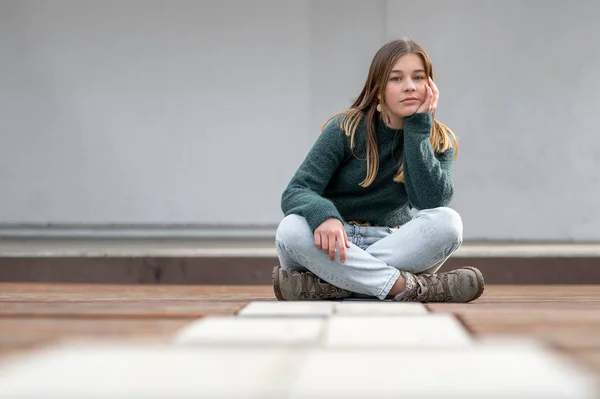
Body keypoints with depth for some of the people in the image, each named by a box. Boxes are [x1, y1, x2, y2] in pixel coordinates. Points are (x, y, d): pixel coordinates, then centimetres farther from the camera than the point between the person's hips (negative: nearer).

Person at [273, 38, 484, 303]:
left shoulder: (439, 141, 1)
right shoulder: (346, 130, -5)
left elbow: (431, 202, -18)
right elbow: (295, 192, -13)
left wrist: (418, 125, -17)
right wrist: (323, 216, -37)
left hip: (397, 247, 2)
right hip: (339, 242, -1)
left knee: (447, 222, -28)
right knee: (292, 229, -33)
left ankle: (325, 284, -31)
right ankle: (411, 287, -33)